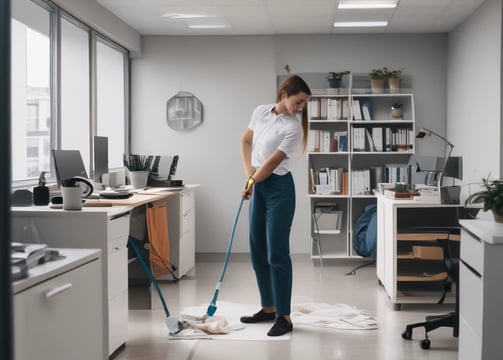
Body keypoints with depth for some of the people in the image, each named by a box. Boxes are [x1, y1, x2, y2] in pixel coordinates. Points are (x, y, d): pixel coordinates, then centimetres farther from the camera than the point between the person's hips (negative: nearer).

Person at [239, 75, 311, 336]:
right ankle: (268, 308, 22)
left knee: (277, 253, -9)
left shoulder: (293, 128, -16)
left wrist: (251, 183, -4)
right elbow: (246, 141, 14)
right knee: (257, 251, 11)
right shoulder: (260, 112, 4)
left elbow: (272, 162, -15)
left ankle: (284, 316, -3)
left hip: (278, 188, -7)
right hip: (258, 187, 7)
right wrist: (248, 174, 1)